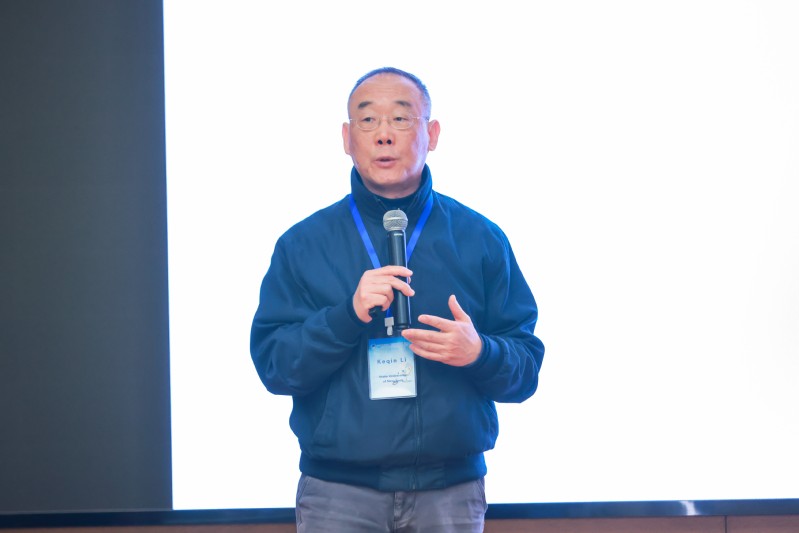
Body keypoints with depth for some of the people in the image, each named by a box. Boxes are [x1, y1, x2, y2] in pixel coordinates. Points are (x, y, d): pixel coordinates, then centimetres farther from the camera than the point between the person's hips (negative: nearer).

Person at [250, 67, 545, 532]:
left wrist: (480, 353, -16)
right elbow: (273, 365, -2)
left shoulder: (481, 240, 6)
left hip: (451, 489, 1)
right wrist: (347, 316, -17)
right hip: (338, 490, -1)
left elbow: (526, 370, 5)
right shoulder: (303, 244, 6)